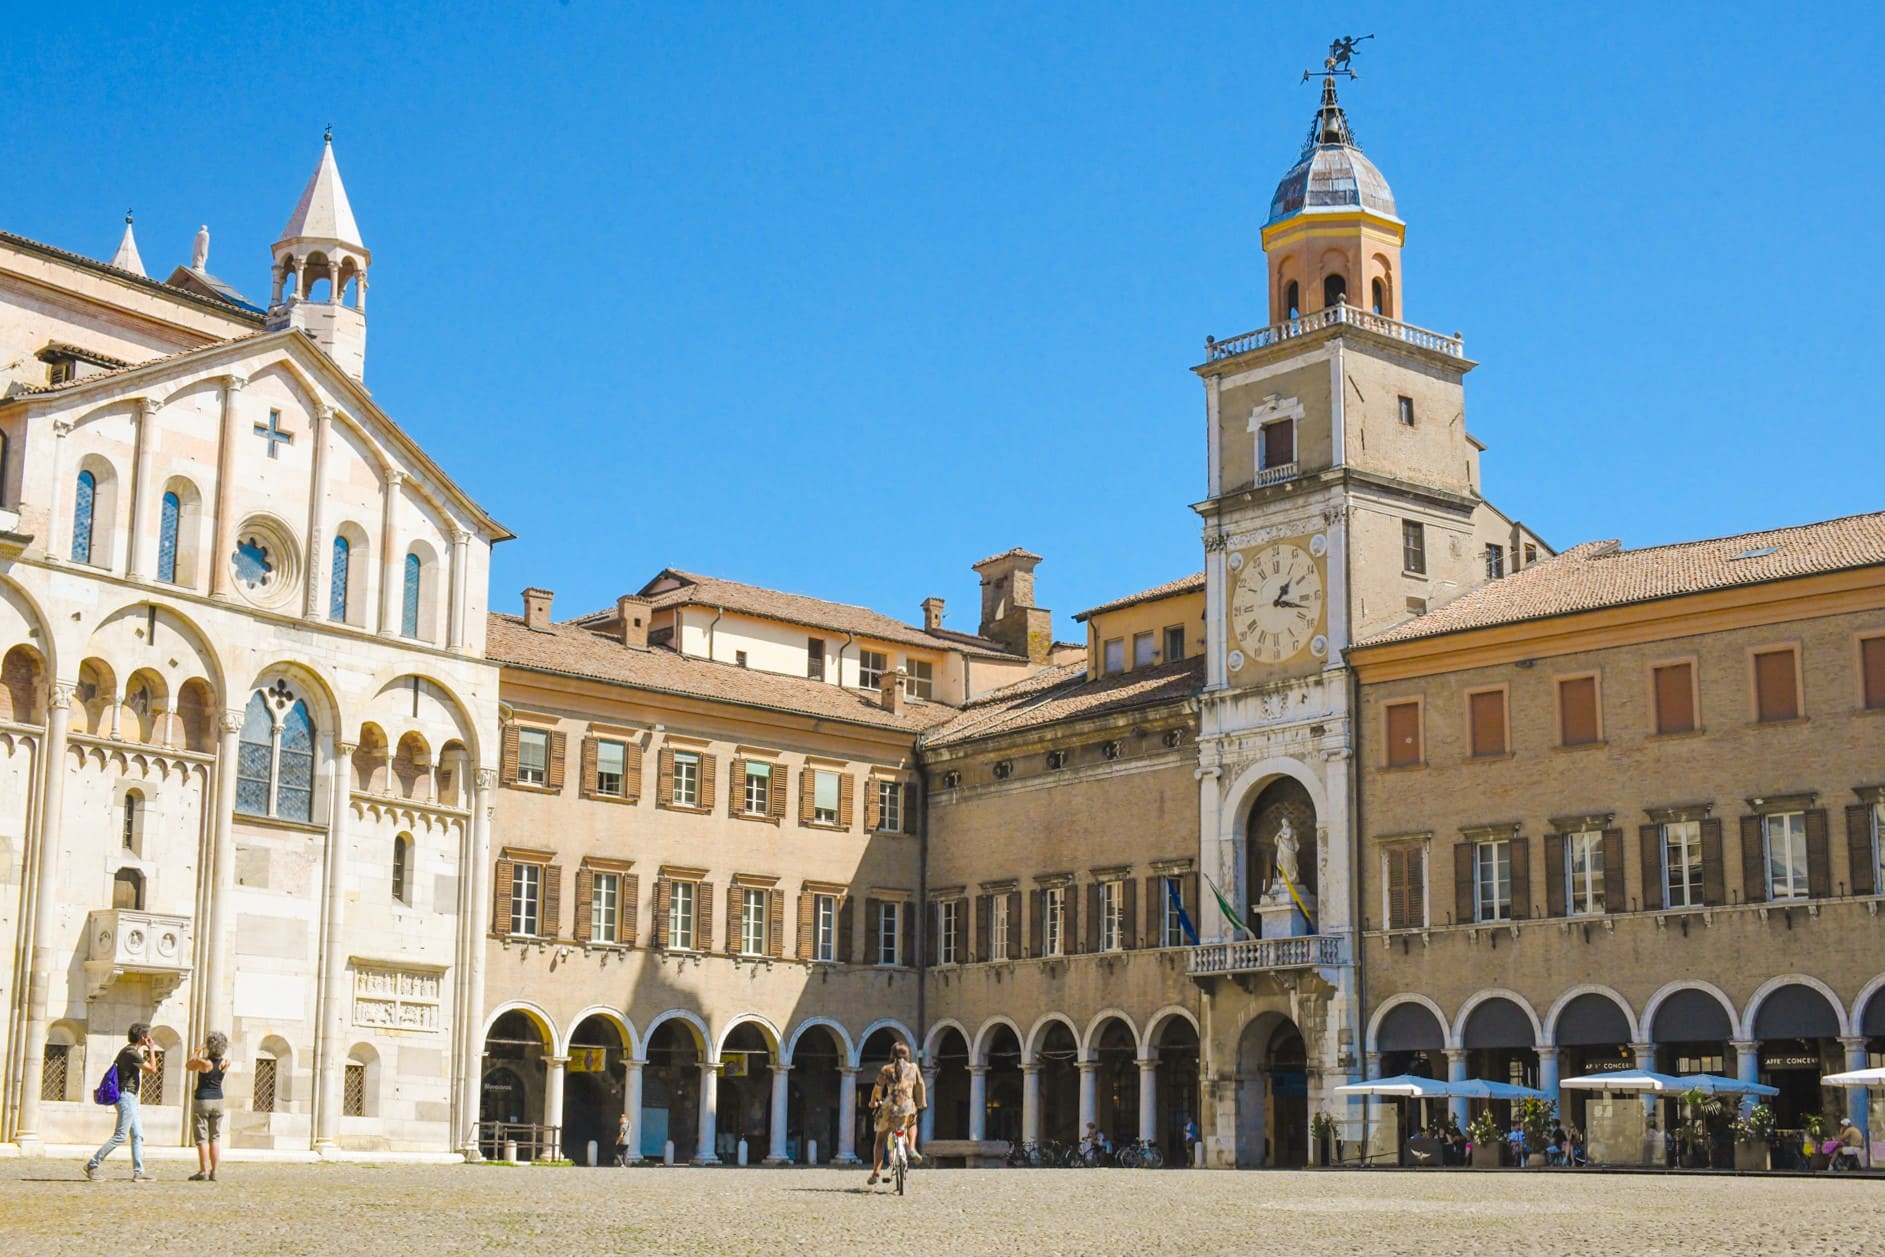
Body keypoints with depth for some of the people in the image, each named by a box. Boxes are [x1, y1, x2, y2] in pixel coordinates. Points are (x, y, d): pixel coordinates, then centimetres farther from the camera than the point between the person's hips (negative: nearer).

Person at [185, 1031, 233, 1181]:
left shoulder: (203, 1062, -15)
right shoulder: (225, 1063, -3)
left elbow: (188, 1065, 5)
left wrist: (198, 1050, 10)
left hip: (203, 1100, -4)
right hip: (218, 1100, 4)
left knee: (202, 1137, -1)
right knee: (215, 1137, 10)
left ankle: (203, 1171, -5)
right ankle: (214, 1172, 7)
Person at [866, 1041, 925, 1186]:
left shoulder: (886, 1069, 5)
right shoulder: (913, 1069, 8)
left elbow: (878, 1088, 11)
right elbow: (920, 1087, 10)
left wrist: (873, 1102, 28)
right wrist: (921, 1104, 24)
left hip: (889, 1109, -1)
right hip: (908, 1109, 1)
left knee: (881, 1141, 13)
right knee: (912, 1125, 36)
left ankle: (876, 1172, 5)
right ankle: (912, 1148, 12)